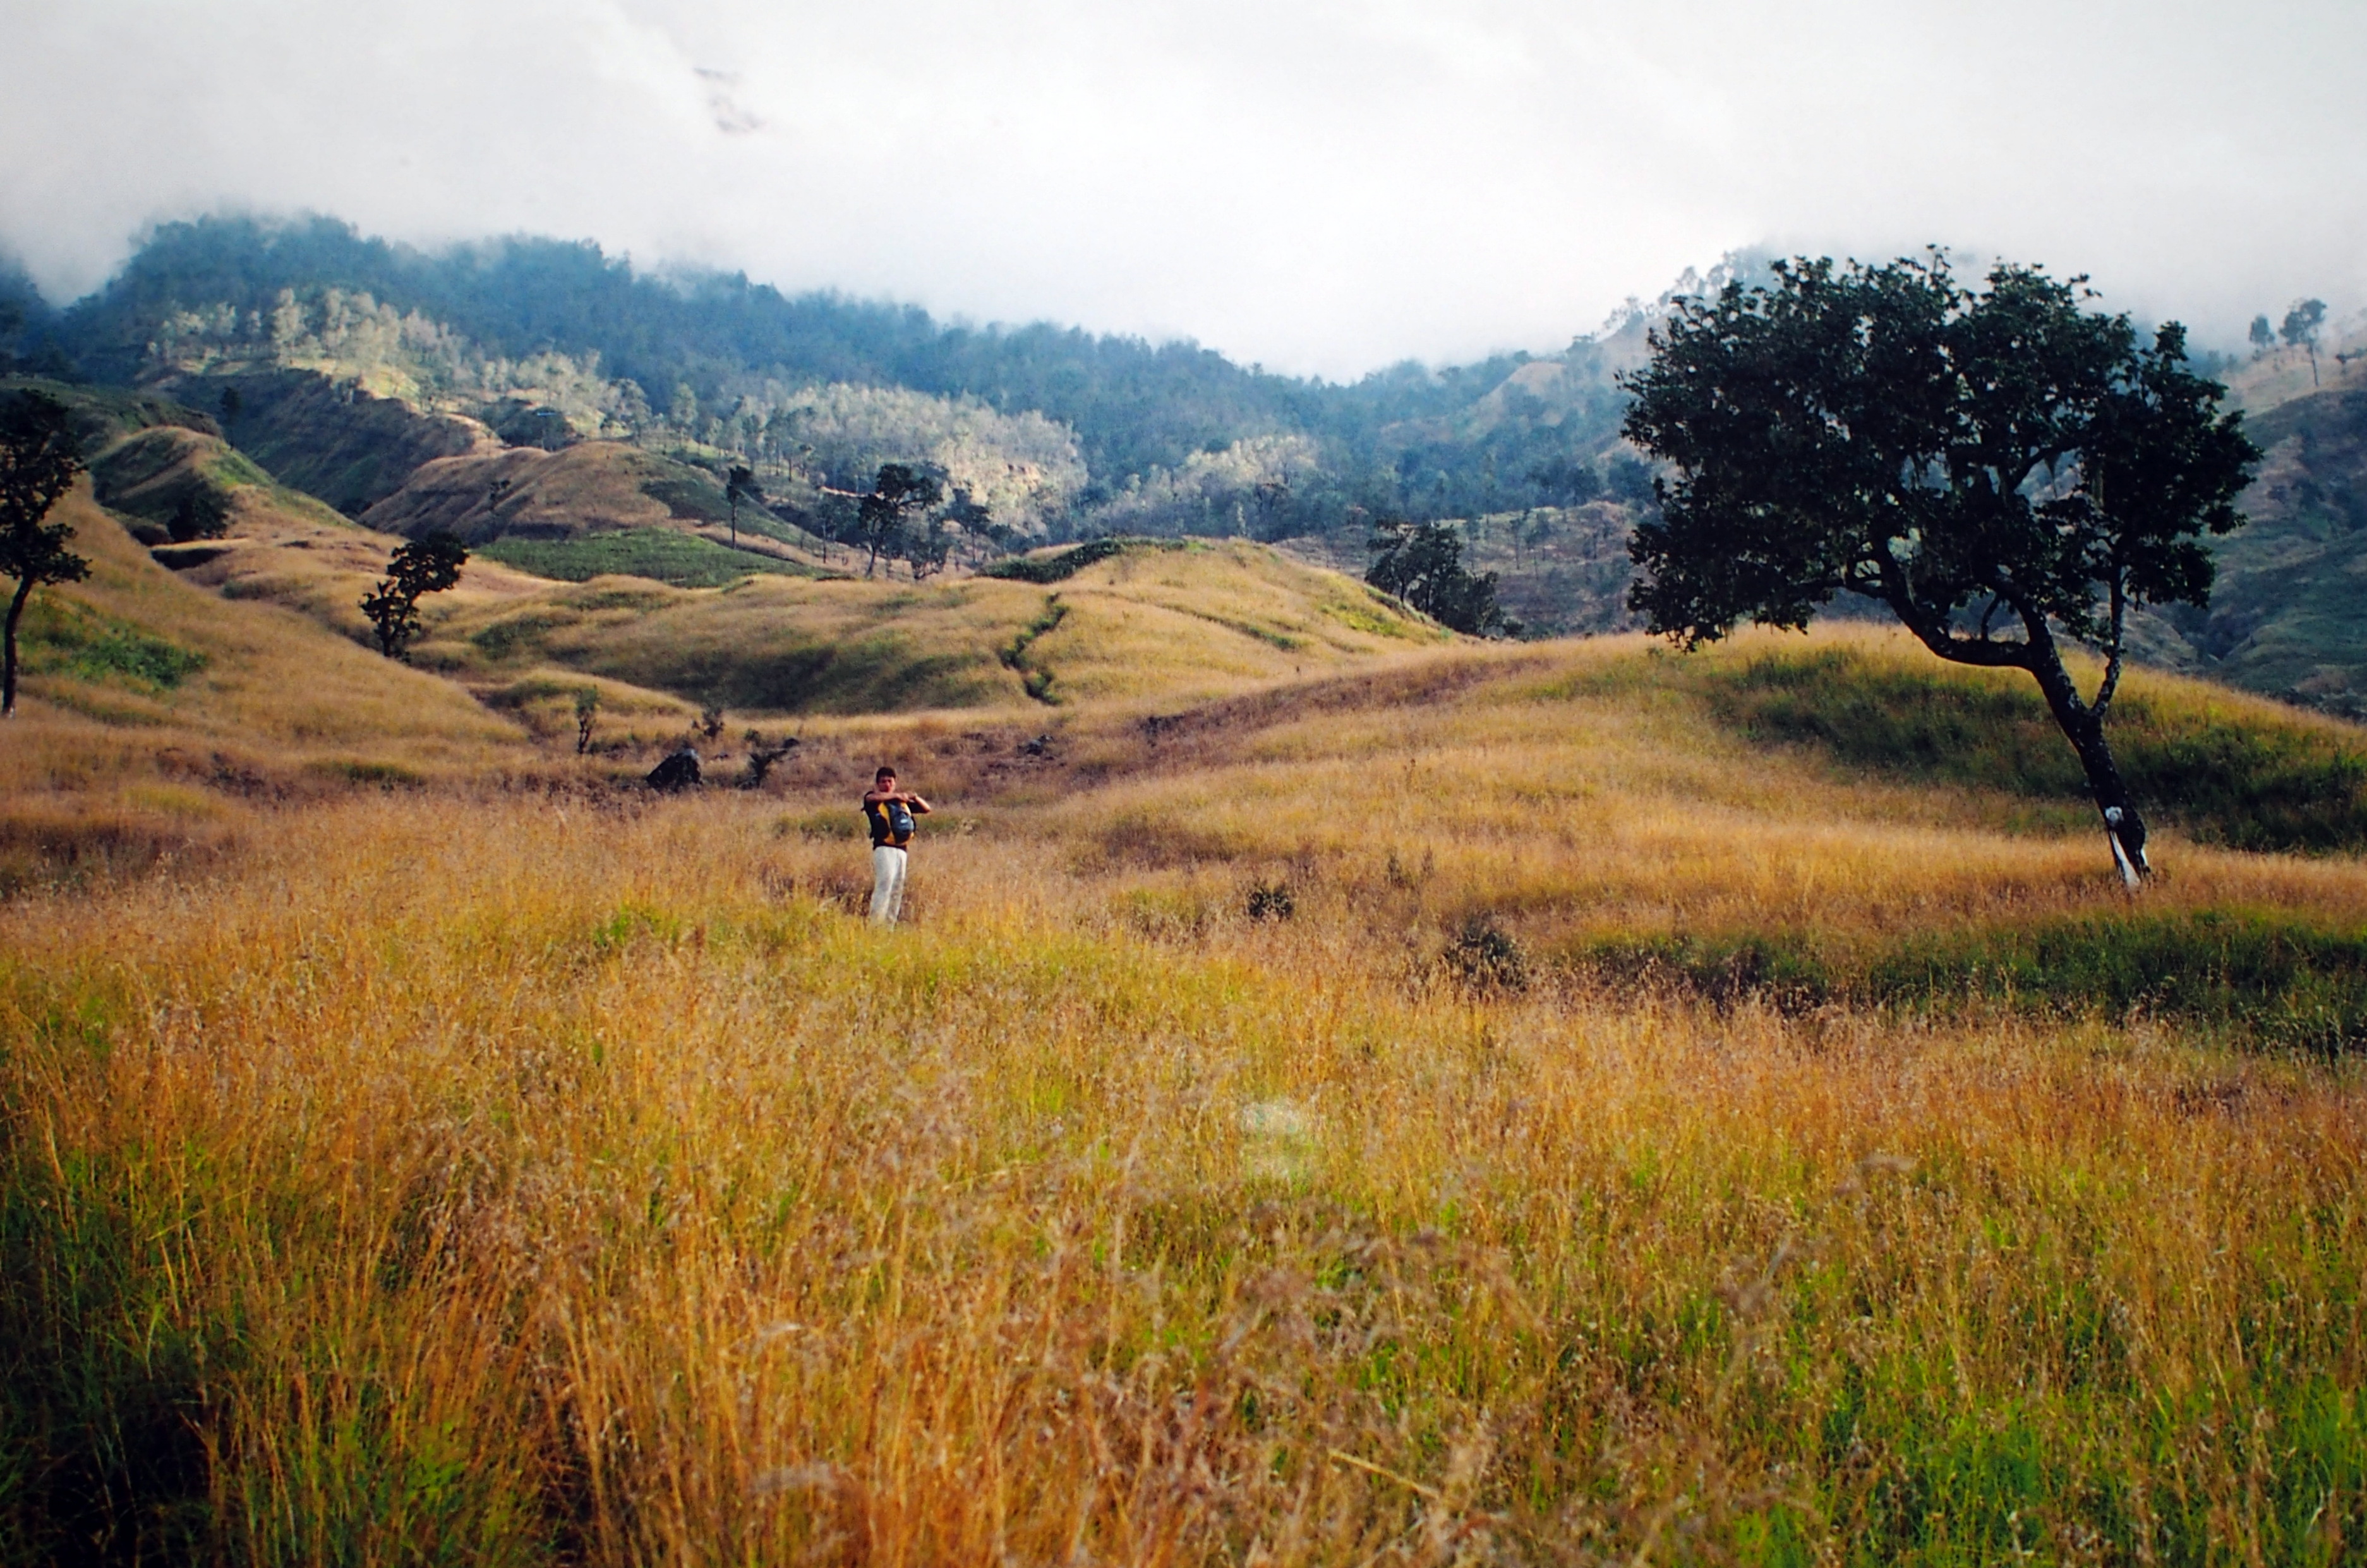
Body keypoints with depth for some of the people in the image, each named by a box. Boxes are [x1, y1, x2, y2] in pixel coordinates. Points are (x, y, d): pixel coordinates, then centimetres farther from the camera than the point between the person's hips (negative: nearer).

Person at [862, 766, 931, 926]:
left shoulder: (903, 802, 20)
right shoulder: (874, 800, 5)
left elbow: (926, 809, 24)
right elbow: (872, 798, -20)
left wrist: (915, 797, 6)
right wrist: (896, 795, -14)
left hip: (902, 850, 6)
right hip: (884, 848, -6)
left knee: (897, 889, 7)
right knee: (884, 884, -20)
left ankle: (890, 924, 11)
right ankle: (876, 924, -24)